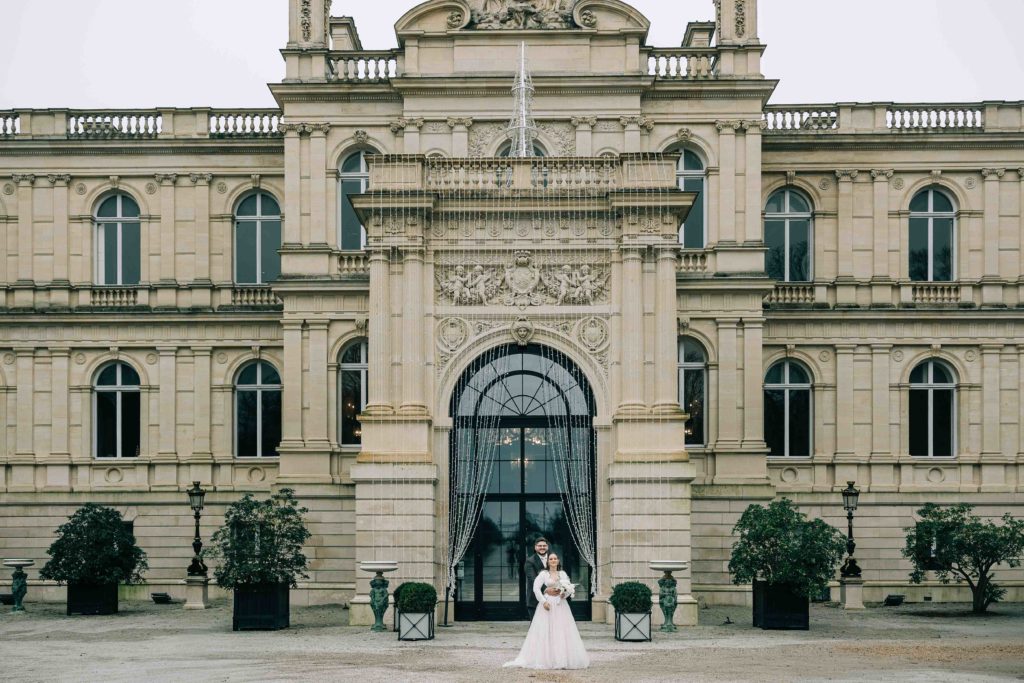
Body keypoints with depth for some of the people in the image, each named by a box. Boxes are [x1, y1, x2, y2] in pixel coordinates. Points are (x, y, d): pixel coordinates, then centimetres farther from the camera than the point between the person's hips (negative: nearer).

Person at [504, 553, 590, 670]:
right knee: (545, 632, -4)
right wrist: (543, 601, -15)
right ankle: (546, 659, -2)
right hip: (547, 604, -3)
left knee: (562, 631, 0)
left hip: (561, 606, 3)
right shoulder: (543, 574, 2)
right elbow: (536, 588, -7)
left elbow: (570, 588, 10)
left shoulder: (563, 574, 12)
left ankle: (563, 659, 5)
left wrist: (565, 593, -11)